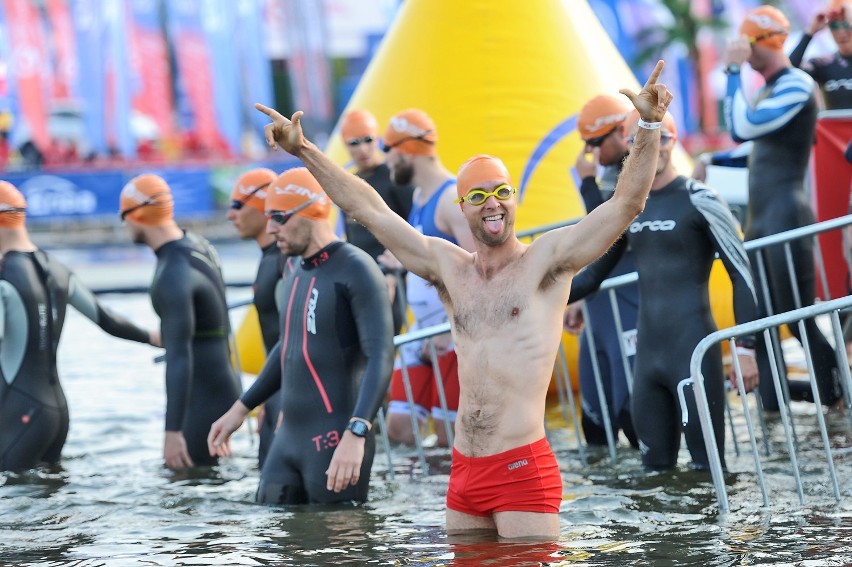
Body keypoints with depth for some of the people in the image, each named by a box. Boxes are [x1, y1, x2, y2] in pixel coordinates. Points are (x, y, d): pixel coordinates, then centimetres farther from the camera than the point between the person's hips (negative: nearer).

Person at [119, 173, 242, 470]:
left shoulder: (173, 275, -22)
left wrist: (173, 431, -31)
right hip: (221, 387, 10)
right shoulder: (198, 246, 8)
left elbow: (179, 357, -28)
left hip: (205, 400, -10)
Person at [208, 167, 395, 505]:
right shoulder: (298, 274, 17)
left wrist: (356, 435, -33)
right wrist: (240, 409, 33)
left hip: (336, 441, -9)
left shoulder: (356, 269, -12)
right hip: (289, 436, 9)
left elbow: (381, 357, -22)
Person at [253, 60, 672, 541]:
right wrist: (304, 150, 15)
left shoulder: (546, 260, -1)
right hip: (465, 471, 6)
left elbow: (626, 203, -10)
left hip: (524, 467, -6)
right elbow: (370, 210, 16)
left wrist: (649, 127, -23)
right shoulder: (448, 266, 13)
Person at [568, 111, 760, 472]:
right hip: (647, 351, 6)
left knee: (707, 464, -5)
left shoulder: (698, 201, -7)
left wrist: (746, 348, -13)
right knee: (655, 468, 11)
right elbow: (596, 272, 22)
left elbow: (742, 275, -7)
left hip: (694, 350, -6)